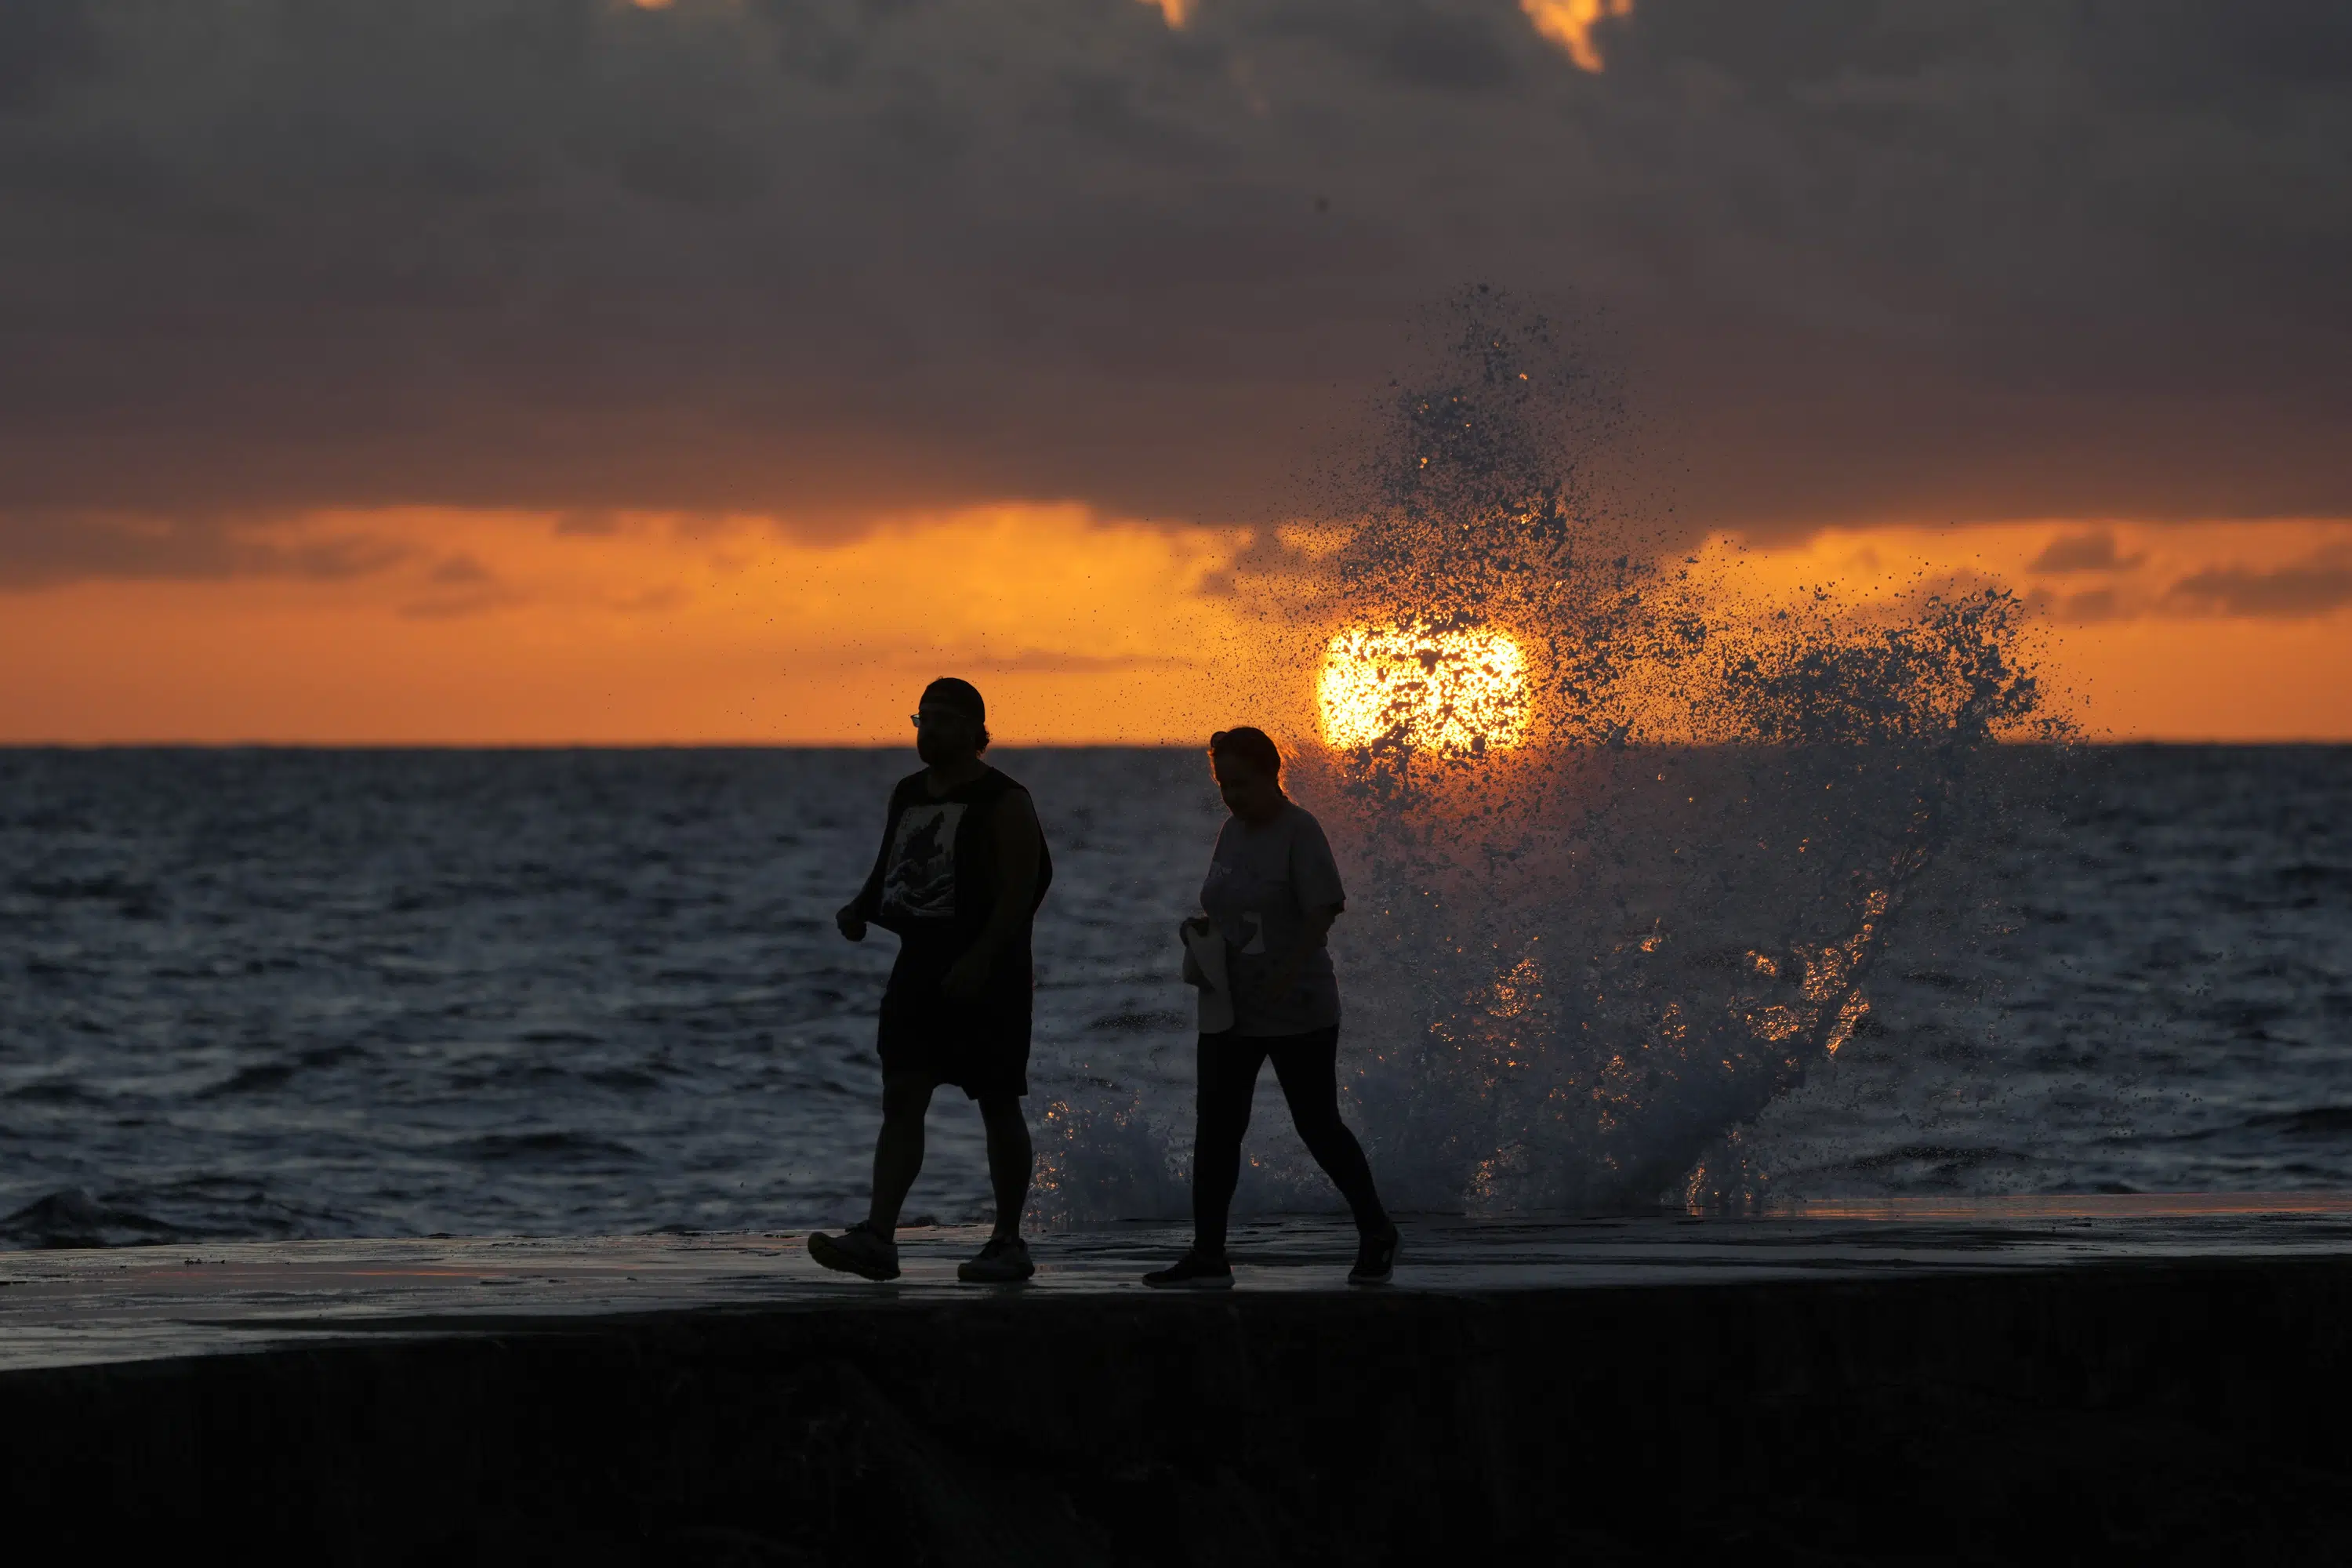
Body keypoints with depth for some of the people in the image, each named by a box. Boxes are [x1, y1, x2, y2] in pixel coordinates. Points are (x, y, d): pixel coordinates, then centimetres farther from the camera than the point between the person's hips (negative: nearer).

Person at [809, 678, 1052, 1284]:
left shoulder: (1002, 803, -9)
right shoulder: (907, 795, 14)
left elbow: (1019, 891, -16)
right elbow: (890, 867, 24)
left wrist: (979, 959, -26)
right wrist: (861, 908, 3)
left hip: (986, 976, -7)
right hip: (920, 965, 7)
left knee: (999, 1107, 2)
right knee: (901, 1098, -4)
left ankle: (1009, 1243, 10)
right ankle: (877, 1238, -12)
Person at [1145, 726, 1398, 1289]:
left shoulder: (1299, 831, -12)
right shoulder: (1234, 831, 12)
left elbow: (1323, 912, -18)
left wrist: (1286, 976, -27)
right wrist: (1200, 943, 0)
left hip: (1296, 1011, -7)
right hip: (1230, 1009, 7)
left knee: (1319, 1127, 1)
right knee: (1216, 1130, 0)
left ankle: (1375, 1232, 19)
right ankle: (1208, 1257, 2)